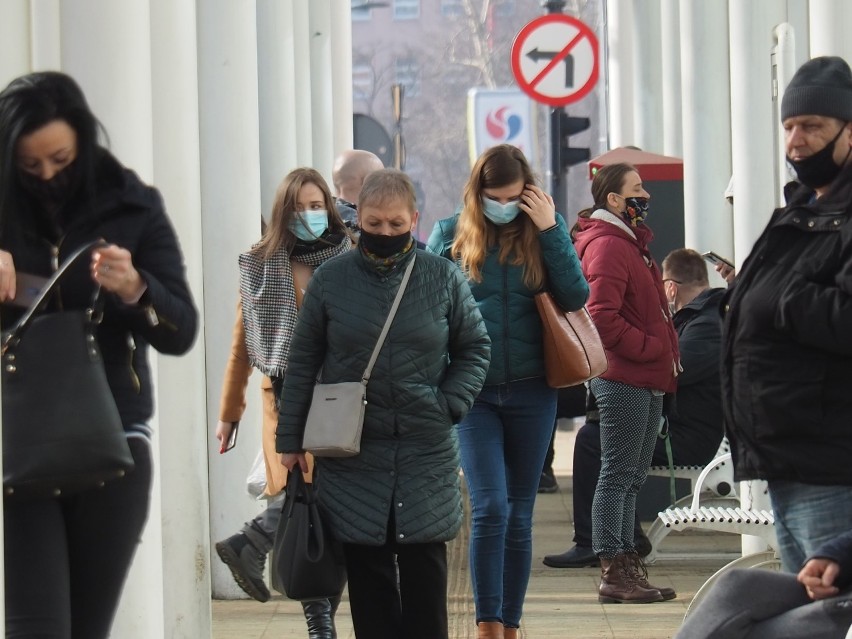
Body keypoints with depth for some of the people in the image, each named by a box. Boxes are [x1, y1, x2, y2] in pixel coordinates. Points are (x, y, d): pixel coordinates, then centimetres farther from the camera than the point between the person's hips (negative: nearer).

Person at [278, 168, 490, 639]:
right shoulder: (330, 279, 0)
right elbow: (302, 362, 5)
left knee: (424, 574, 3)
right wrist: (290, 439, 3)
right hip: (352, 454, 0)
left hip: (426, 454, 0)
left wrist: (450, 403, -5)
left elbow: (475, 348, 10)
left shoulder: (443, 278, 1)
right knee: (368, 574, 4)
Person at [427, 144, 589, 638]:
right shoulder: (450, 235, 1)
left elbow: (576, 296, -6)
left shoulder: (546, 229, 4)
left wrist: (550, 230, -12)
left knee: (520, 515, 8)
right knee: (490, 508, -13)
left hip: (530, 392, 1)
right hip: (473, 392, -1)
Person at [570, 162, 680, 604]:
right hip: (623, 380, -10)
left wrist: (664, 356, 13)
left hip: (645, 380, 10)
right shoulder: (607, 245, -13)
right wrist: (652, 349, -16)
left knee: (631, 477, 13)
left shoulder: (631, 242, 20)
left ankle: (627, 566, 20)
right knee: (618, 475, -6)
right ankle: (613, 572, -4)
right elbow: (602, 318, -22)